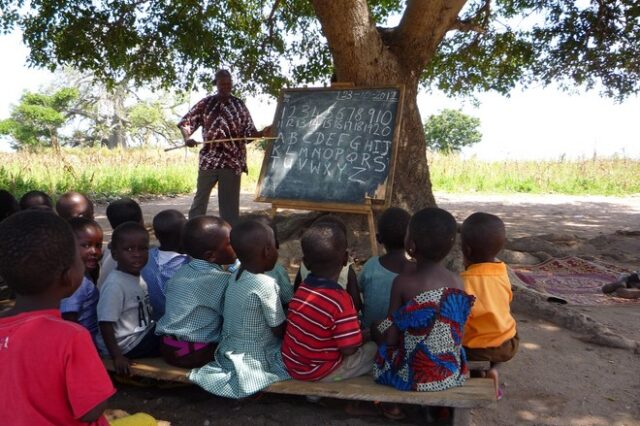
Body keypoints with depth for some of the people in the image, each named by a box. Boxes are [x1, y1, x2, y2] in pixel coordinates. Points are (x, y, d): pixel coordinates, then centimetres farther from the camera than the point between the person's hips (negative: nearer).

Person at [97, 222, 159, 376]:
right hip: (126, 347, -9)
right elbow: (105, 323, -24)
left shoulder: (138, 279, 5)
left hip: (143, 333, 9)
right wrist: (117, 357, -24)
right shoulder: (115, 285, -23)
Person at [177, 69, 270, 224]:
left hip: (232, 161, 0)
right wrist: (187, 138, -14)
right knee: (200, 198, 8)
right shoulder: (205, 103, 4)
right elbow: (185, 122, 6)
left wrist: (262, 133, -17)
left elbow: (249, 132, 3)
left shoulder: (239, 106, 4)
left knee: (230, 203, 5)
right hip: (208, 160, 1)